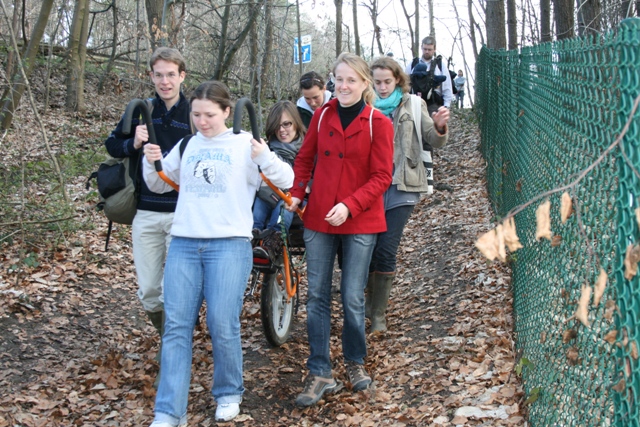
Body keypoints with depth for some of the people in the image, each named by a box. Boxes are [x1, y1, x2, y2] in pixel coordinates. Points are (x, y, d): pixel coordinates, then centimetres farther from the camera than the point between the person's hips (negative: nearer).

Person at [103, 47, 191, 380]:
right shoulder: (139, 110, 4)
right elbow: (112, 145, 9)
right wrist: (133, 143, -11)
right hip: (146, 213, 2)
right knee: (148, 291, 8)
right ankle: (167, 337, 35)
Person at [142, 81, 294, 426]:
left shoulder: (245, 145, 2)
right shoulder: (187, 146, 13)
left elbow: (286, 181, -5)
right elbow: (159, 184, 22)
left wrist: (264, 157, -24)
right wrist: (151, 163, 1)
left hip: (229, 245, -4)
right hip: (183, 244, 4)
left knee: (223, 324, -4)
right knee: (176, 326, -1)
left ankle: (229, 394, 20)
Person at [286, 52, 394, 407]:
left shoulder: (378, 124, -6)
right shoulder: (322, 116, 4)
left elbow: (381, 177, -9)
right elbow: (305, 159, 13)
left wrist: (349, 205, -20)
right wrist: (296, 193, -2)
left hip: (359, 222, -3)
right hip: (318, 219, 3)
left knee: (352, 299, 3)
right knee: (317, 296, 4)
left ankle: (355, 362, 27)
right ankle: (319, 374, 13)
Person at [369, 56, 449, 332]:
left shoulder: (412, 105, 4)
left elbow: (435, 142, 1)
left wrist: (440, 127, -21)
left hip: (400, 188, -1)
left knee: (386, 251, -5)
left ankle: (378, 313, 9)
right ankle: (372, 301, 25)